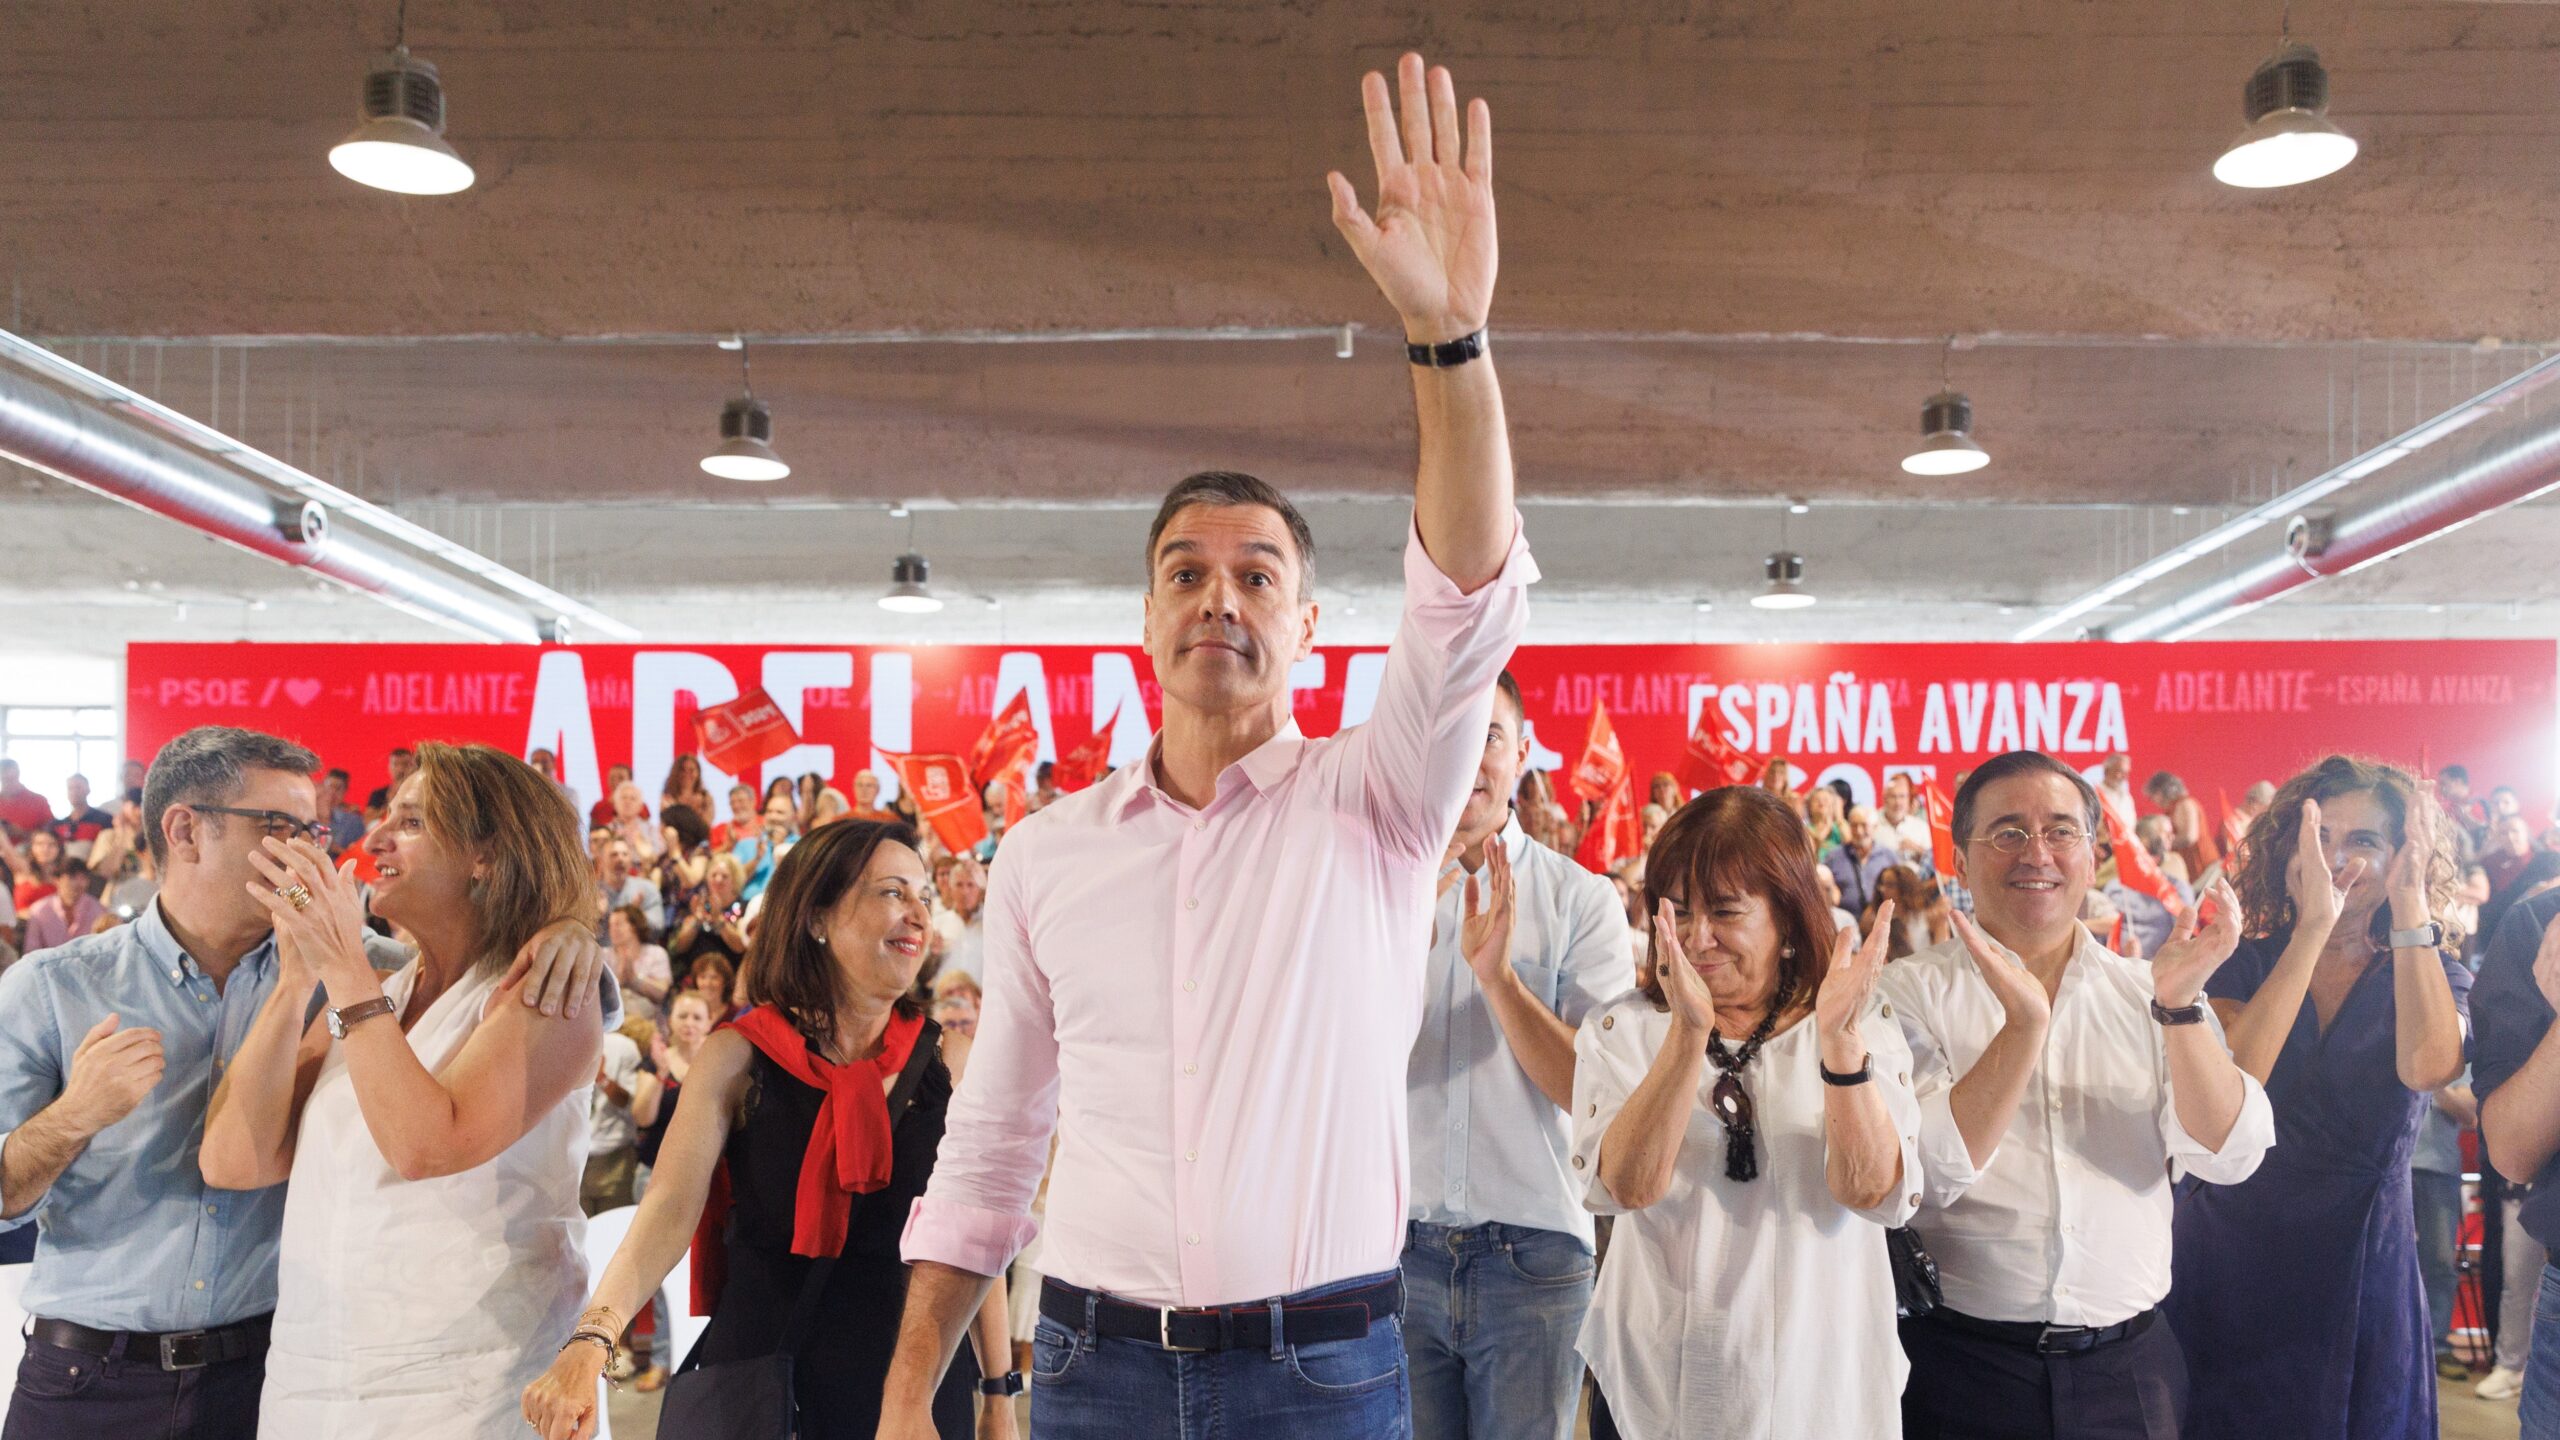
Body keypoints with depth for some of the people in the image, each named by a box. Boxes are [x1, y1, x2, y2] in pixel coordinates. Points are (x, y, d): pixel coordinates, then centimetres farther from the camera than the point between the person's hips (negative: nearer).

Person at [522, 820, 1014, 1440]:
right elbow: (671, 1208, -17)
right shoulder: (737, 1058, -6)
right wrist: (590, 1341, -33)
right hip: (764, 1366, -1)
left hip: (917, 1379, 2)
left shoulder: (947, 1062, -2)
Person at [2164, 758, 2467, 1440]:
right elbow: (2233, 1079, -23)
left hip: (2362, 1266, 0)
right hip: (2230, 1260, 0)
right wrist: (2314, 924, -25)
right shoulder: (2244, 964, -2)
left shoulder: (2436, 974, -1)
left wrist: (2409, 906, -21)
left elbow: (2428, 1066, -25)